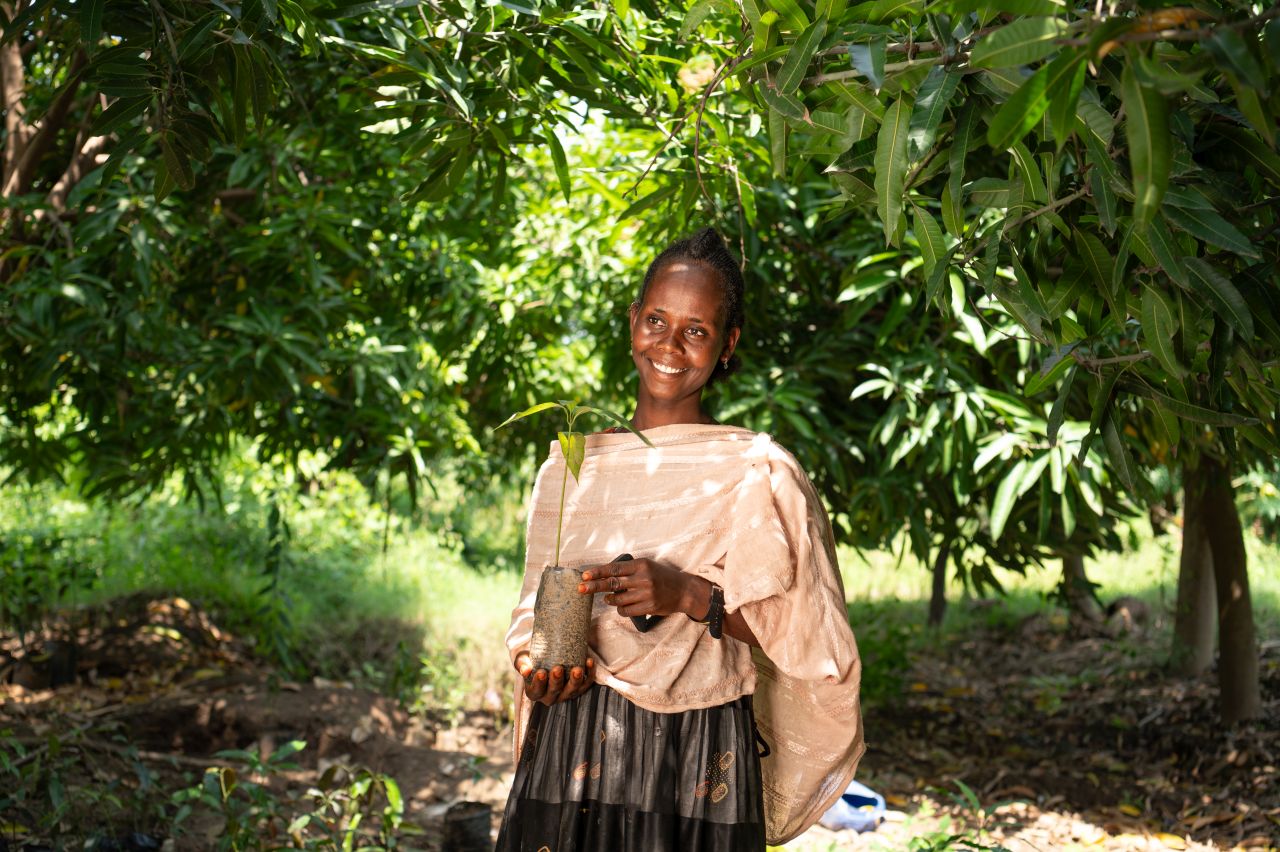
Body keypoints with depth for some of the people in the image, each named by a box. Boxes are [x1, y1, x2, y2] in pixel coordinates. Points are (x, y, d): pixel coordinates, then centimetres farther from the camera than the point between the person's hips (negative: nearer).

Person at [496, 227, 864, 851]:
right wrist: (533, 664, -4)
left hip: (695, 763, -3)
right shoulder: (570, 466, 9)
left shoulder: (757, 473, -4)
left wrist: (690, 596, -21)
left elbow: (809, 636, -9)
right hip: (571, 750, 4)